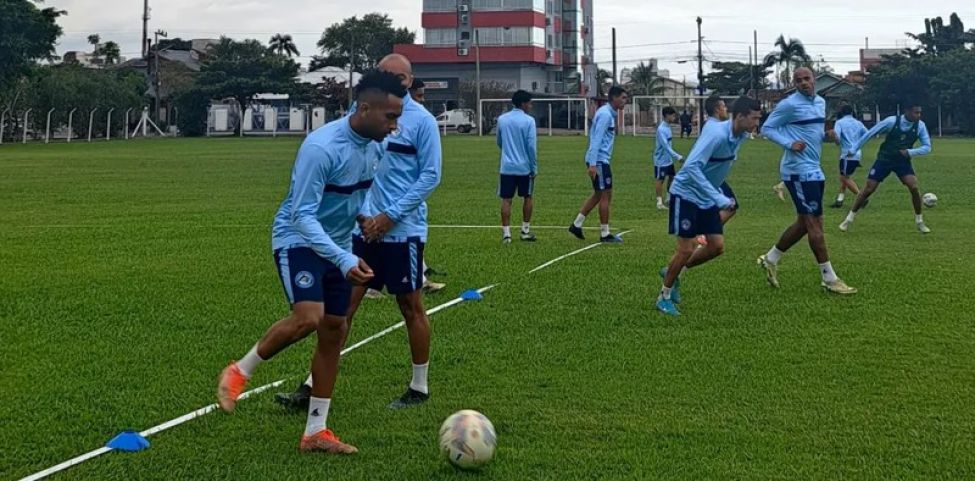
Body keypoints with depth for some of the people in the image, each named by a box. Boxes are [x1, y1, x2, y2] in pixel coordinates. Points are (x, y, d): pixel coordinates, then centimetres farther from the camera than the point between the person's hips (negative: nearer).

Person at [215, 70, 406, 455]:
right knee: (308, 318, -26)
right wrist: (345, 261, -37)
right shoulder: (321, 147, -28)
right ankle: (240, 373, -1)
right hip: (299, 240, -8)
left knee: (335, 330, 5)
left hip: (338, 246, 8)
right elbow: (303, 214, -28)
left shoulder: (376, 145, -3)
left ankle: (315, 432, 13)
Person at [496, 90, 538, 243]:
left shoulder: (501, 119, 5)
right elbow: (532, 146, -11)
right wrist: (534, 167, -3)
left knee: (506, 200, 4)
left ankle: (506, 233, -2)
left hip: (507, 167, 2)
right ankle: (525, 230, 19)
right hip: (524, 167, -2)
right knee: (528, 197, 14)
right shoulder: (528, 121, -8)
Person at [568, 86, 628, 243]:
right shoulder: (605, 114, -15)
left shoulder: (609, 113, 15)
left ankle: (576, 225, 17)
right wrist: (593, 164, -25)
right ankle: (605, 234, 2)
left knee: (598, 194, 15)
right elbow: (596, 139, -21)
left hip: (600, 160, 10)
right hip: (599, 160, -10)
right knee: (606, 195, -4)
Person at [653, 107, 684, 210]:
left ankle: (669, 199, 25)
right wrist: (678, 157, -29)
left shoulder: (668, 127, 7)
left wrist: (674, 156, 16)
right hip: (661, 160, -9)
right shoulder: (661, 129, -22)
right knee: (661, 180, -2)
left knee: (671, 177, 13)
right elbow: (666, 146, -27)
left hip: (669, 159, 9)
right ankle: (659, 202, 4)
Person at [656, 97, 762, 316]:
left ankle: (674, 272, 24)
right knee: (687, 249, -7)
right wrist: (719, 199, -39)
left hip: (707, 198, 8)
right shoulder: (716, 134, -28)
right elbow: (692, 167, -36)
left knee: (717, 246, 3)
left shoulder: (741, 136, -3)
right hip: (686, 194, -8)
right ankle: (664, 297, 12)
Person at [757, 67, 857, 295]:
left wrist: (826, 135, 3)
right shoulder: (789, 104, -11)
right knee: (814, 222, -7)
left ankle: (770, 259, 29)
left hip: (813, 169, 9)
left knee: (804, 223, 14)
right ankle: (830, 279, -3)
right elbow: (767, 128, -7)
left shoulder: (820, 102, 13)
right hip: (799, 171, -9)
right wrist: (789, 144, -21)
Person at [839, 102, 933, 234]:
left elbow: (927, 147, -7)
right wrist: (854, 149, -5)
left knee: (914, 187, -18)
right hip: (884, 159, -2)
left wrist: (910, 152, -23)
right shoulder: (891, 121, -19)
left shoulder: (920, 126, -11)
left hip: (903, 161, 2)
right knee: (869, 189, -5)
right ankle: (849, 219, 10)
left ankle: (919, 221, 1)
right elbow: (870, 134, -10)